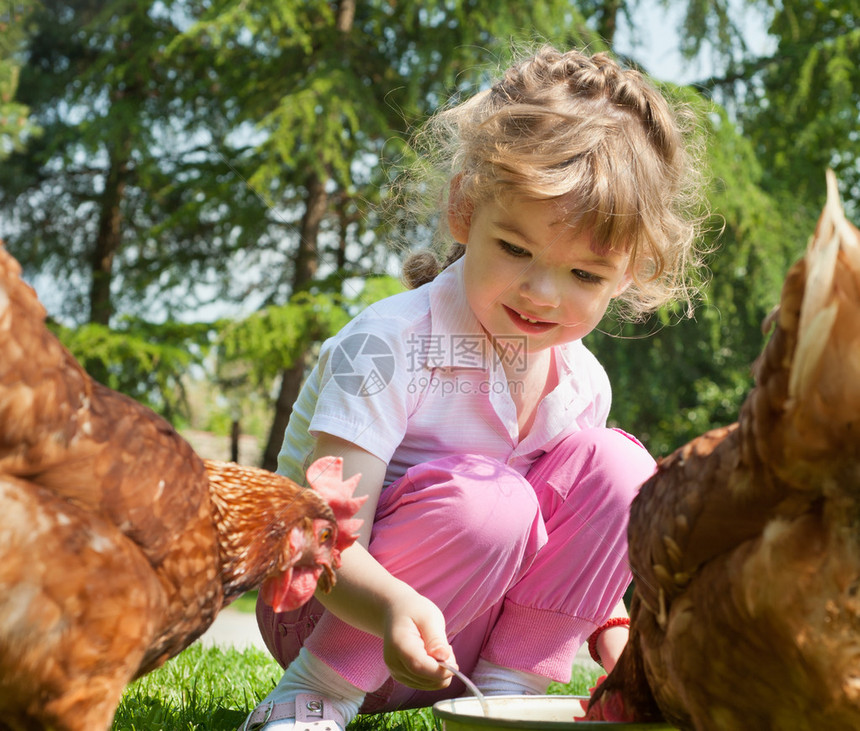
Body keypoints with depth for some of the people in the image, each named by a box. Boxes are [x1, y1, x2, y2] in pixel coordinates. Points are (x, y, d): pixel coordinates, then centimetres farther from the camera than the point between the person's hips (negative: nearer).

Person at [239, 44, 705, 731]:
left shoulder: (582, 383, -3)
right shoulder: (388, 347, -24)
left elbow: (569, 547, 13)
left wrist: (613, 629, -3)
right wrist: (395, 608, -48)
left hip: (467, 630, 6)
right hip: (333, 615, -5)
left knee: (614, 466, -12)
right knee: (489, 499, -33)